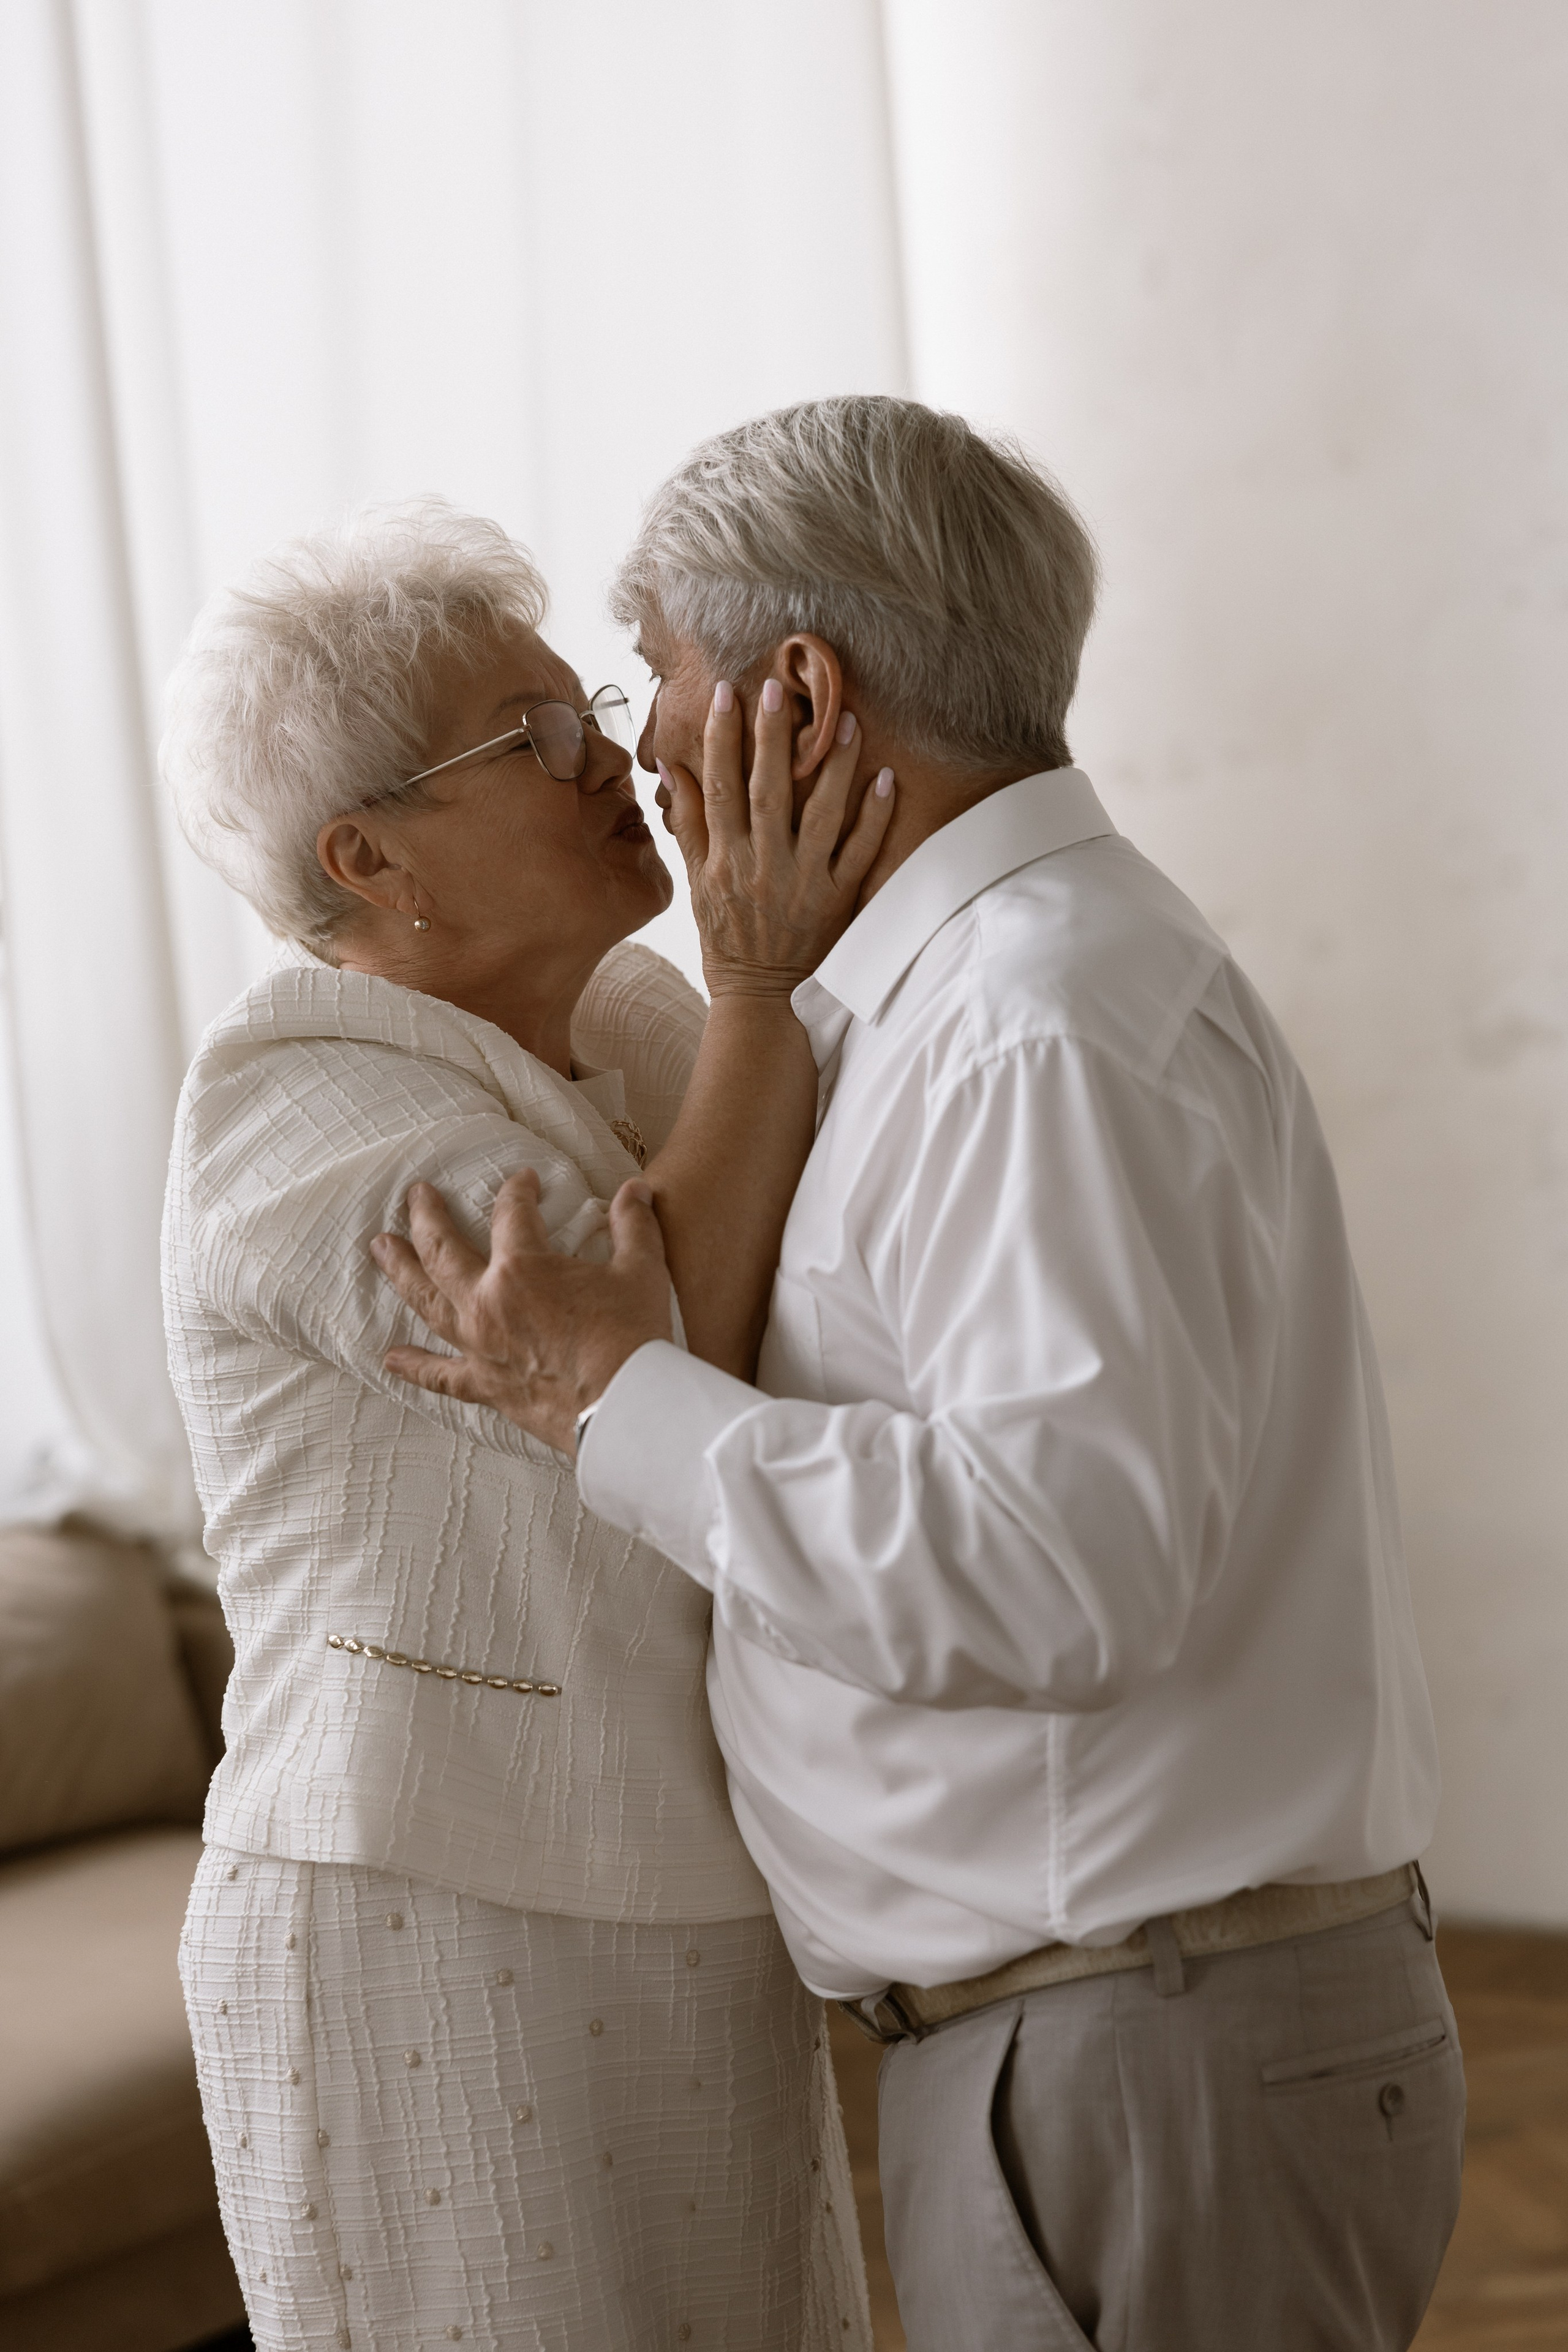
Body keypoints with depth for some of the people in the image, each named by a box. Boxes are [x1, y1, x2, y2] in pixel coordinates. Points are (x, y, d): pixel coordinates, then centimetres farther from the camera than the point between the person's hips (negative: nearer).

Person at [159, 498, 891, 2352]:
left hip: (667, 1950, 8)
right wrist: (762, 988, -27)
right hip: (445, 1970, -8)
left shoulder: (634, 1022, 8)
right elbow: (655, 1384, -25)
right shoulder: (302, 1114, -16)